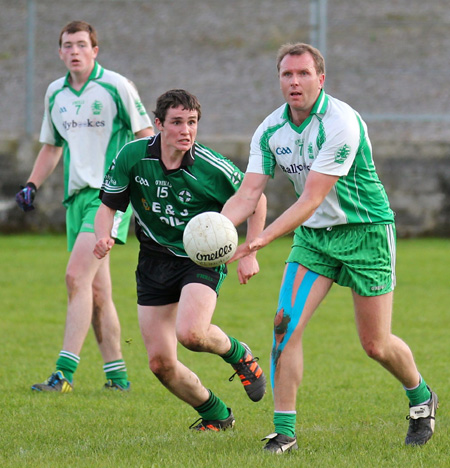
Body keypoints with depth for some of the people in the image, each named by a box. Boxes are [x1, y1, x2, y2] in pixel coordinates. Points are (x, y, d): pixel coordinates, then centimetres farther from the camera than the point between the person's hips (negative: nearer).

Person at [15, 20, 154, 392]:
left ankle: (66, 371, -23)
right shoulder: (55, 93, 13)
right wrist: (32, 186, 13)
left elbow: (146, 136, -2)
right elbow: (52, 146, 26)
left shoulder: (116, 87, -5)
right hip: (77, 195, 7)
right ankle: (116, 374, 15)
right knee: (97, 292, 6)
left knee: (77, 275, -20)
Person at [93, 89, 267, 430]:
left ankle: (238, 354, 4)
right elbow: (108, 206, -3)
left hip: (203, 259, -4)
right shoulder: (133, 156, -13)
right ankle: (217, 416, 24)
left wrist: (249, 254, -6)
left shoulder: (212, 168, -18)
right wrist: (103, 236, -24)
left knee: (191, 333, -31)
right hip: (155, 259, 4)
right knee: (160, 363, -1)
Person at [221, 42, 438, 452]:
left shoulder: (341, 123, -24)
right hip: (312, 235, 5)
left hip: (364, 230, -5)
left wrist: (263, 239, -37)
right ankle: (285, 431, -8)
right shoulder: (270, 130, -4)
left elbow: (311, 198, -28)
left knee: (375, 345, 2)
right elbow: (248, 194, -7)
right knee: (286, 325, -13)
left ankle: (421, 398, 32)